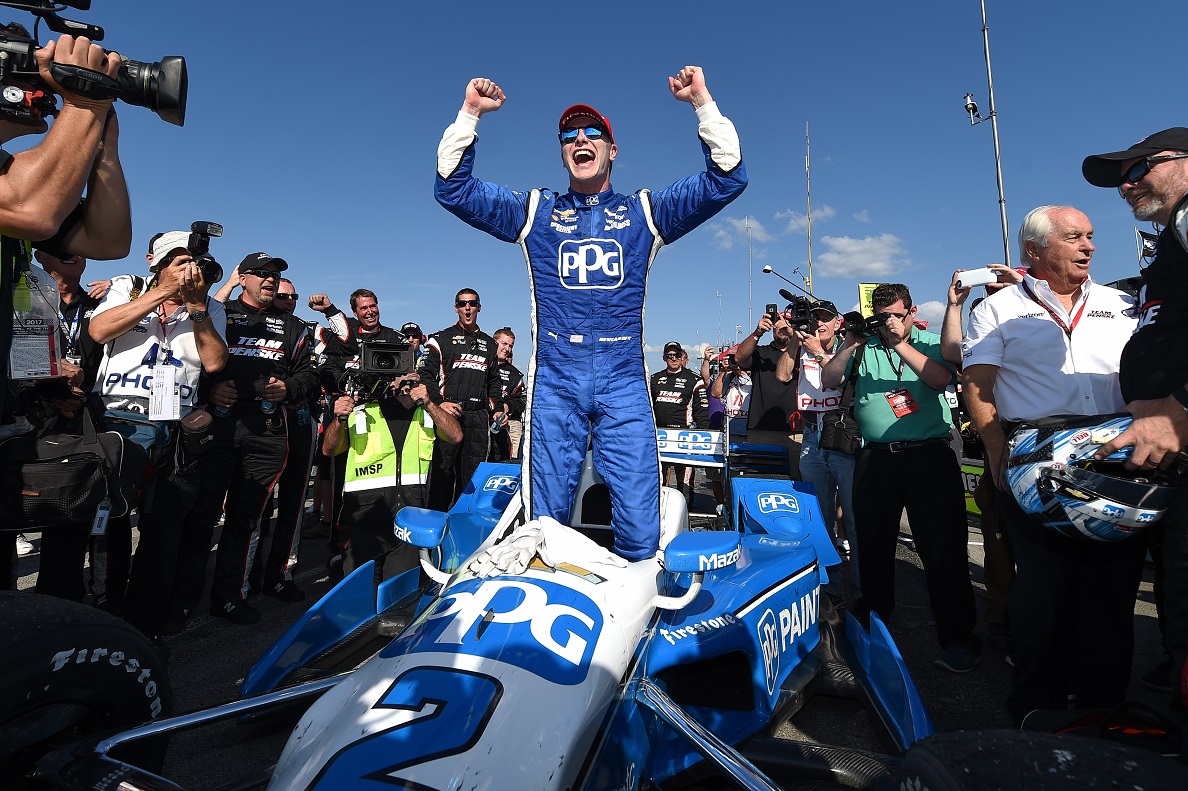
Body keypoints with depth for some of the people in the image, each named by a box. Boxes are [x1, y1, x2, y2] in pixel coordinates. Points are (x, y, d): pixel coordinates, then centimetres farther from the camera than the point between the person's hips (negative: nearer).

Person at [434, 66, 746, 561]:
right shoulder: (533, 211, 16)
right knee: (543, 522, 2)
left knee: (640, 528, -3)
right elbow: (453, 188, 13)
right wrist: (470, 113, 4)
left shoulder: (646, 212, 16)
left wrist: (703, 104, 2)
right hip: (554, 382, 1)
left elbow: (727, 179, 10)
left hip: (624, 382, 0)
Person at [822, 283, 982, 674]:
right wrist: (850, 344, -8)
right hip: (876, 457, 2)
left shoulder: (931, 343, 8)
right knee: (872, 542, 12)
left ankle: (957, 637, 10)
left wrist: (900, 344, -15)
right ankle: (870, 622, 30)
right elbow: (829, 380, 2)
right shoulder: (863, 346, 11)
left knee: (942, 545, -4)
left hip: (929, 454, -2)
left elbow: (941, 379, -11)